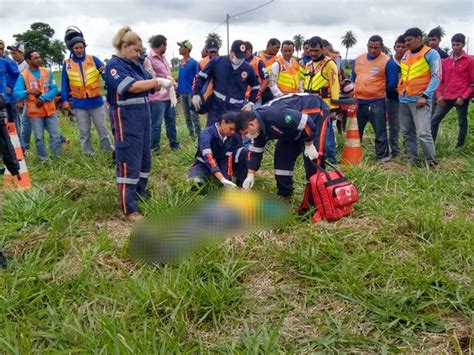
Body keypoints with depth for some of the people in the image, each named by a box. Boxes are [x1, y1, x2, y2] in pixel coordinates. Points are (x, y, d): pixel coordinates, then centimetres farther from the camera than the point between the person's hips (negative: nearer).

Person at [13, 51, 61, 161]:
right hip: (35, 112, -2)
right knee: (39, 137, 3)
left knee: (55, 135, 3)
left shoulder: (47, 72, 3)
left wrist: (43, 98, -16)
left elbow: (54, 89, -1)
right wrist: (28, 92, -30)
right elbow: (16, 93, -10)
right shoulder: (23, 75, -5)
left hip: (50, 110, 2)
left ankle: (58, 158, 14)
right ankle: (43, 160, 15)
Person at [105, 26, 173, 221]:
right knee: (128, 163, -4)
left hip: (143, 117, 8)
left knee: (145, 158, 16)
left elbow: (150, 85, 10)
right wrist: (158, 81, -22)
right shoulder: (114, 66, -11)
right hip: (126, 119, -8)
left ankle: (140, 193, 33)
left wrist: (162, 82, -11)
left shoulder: (136, 65, 12)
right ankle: (129, 208, 3)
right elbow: (132, 87, -25)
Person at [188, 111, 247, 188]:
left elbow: (230, 157, -19)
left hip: (223, 164, 4)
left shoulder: (235, 136, -15)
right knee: (196, 182, -37)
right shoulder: (207, 133, -28)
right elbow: (208, 157, -42)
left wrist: (227, 179, -32)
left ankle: (241, 185, -13)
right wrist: (223, 179, -53)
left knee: (244, 152, -22)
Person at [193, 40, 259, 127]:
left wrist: (251, 103, 4)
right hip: (216, 107, 0)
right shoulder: (217, 61, -5)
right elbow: (201, 77, 3)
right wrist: (196, 94, -6)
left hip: (237, 109, 1)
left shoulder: (248, 69, -1)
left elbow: (255, 87, 14)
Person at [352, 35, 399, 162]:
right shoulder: (358, 59, 8)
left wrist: (378, 90, 2)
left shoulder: (387, 62, -8)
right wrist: (354, 90, 11)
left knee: (380, 132, 3)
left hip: (376, 102, -5)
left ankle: (383, 156, 14)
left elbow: (392, 83, -6)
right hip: (358, 101, 5)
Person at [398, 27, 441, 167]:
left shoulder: (431, 53, -4)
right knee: (407, 133, 11)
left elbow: (436, 77, -9)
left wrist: (425, 96, -17)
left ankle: (431, 163, -1)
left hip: (419, 99, -7)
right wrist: (400, 90, 13)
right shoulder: (405, 55, 16)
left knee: (423, 133, -14)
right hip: (404, 99, 7)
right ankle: (413, 160, 21)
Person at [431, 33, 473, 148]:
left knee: (462, 123, 7)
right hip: (446, 97, 5)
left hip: (461, 98, -4)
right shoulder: (446, 61, 10)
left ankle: (460, 146, 17)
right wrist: (439, 95, 1)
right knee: (434, 120, 0)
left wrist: (464, 96, -13)